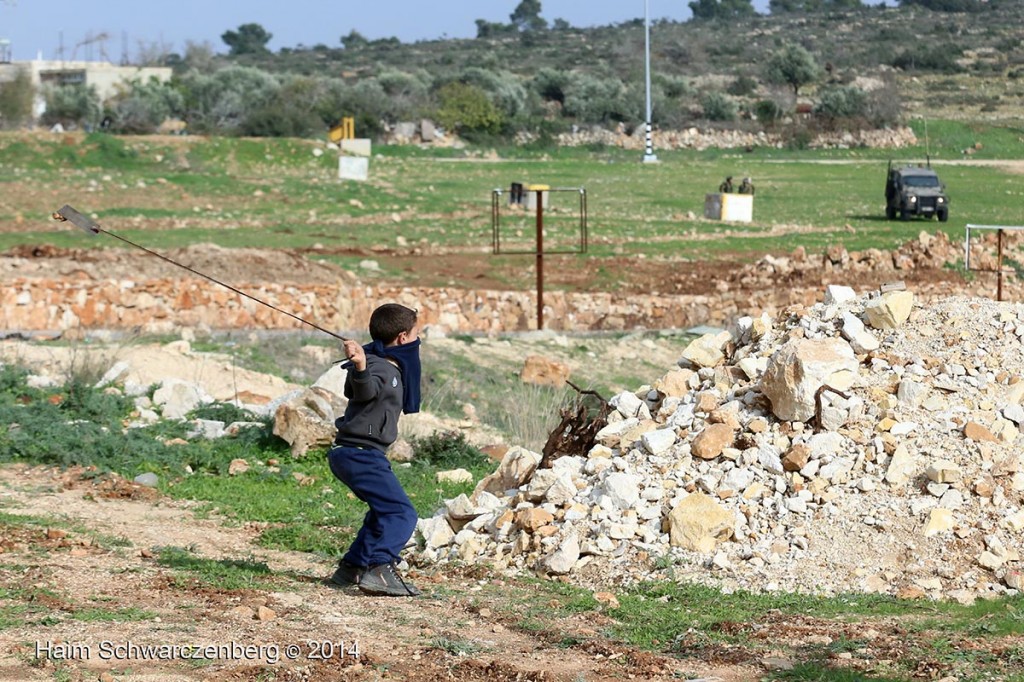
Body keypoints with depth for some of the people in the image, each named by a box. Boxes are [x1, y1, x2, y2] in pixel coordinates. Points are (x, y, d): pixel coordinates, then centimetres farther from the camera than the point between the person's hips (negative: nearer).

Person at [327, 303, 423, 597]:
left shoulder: (394, 368, 15)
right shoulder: (380, 368, -17)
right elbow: (366, 390, -40)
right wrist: (359, 367, -59)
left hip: (351, 454, 11)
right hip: (361, 453, -11)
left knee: (384, 511, 25)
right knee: (401, 512, -18)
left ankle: (351, 567, 26)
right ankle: (380, 569, -31)